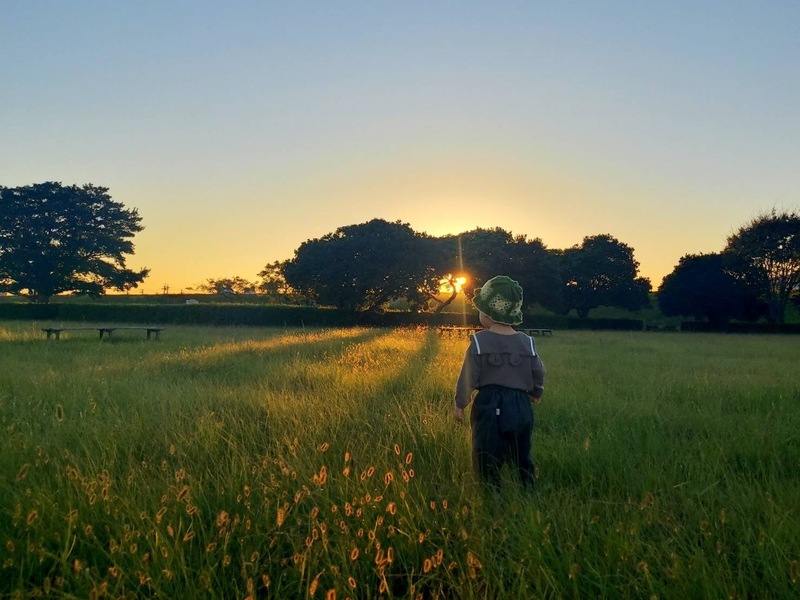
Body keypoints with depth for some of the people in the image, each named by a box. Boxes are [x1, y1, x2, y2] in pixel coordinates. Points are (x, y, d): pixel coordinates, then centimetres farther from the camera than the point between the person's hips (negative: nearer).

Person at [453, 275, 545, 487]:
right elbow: (538, 374, 10)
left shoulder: (479, 341, -9)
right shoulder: (527, 342, 1)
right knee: (522, 460, 16)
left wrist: (460, 404, 6)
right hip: (520, 406, 3)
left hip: (489, 405, -3)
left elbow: (468, 376, -6)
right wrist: (536, 394, 31)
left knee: (487, 463, 7)